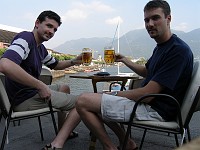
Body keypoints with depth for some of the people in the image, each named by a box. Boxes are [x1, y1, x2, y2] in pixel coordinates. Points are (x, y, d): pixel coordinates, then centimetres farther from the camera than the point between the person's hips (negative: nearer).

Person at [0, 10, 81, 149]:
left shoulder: (40, 47, 12)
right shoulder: (25, 38, -17)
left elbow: (55, 64, 30)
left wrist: (74, 62, 10)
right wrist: (41, 86, -29)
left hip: (32, 92, 10)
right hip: (25, 99, -10)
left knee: (65, 88, 30)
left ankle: (63, 132, 27)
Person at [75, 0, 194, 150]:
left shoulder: (179, 50, -19)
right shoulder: (160, 47, 12)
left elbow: (146, 94, -23)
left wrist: (115, 94, -9)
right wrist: (125, 60, 18)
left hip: (156, 109, -10)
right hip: (146, 102, 10)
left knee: (83, 101, -18)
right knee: (96, 98, 22)